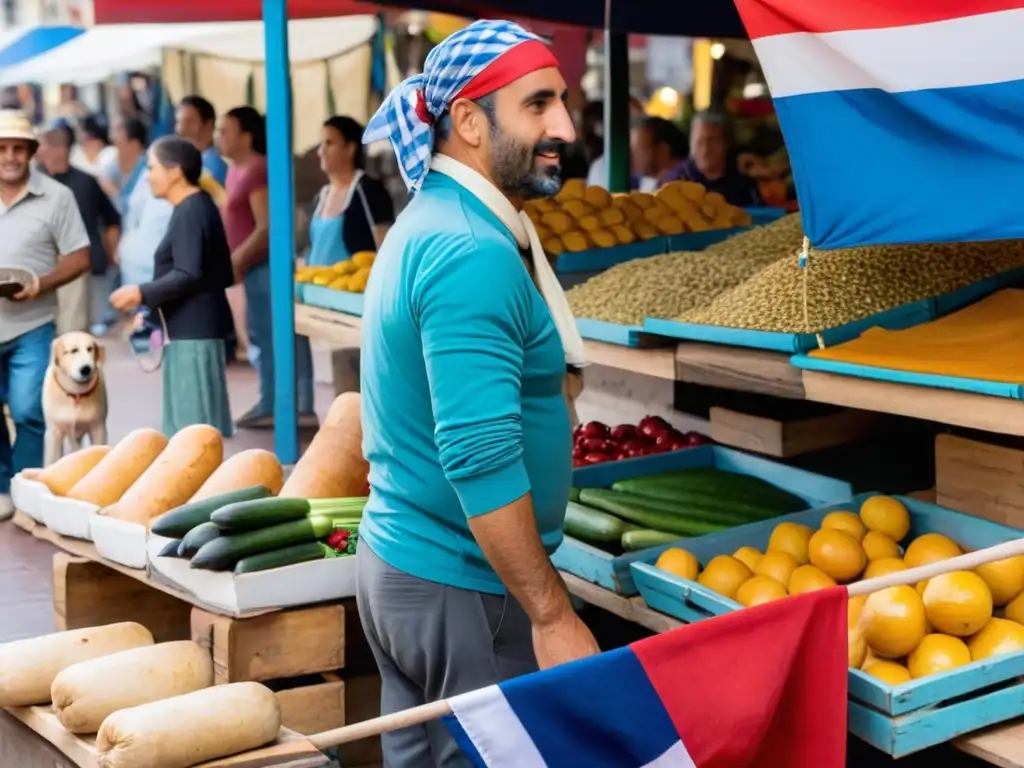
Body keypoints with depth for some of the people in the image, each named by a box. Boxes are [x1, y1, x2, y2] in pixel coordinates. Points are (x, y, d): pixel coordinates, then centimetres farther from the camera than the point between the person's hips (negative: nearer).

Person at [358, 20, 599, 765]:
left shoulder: (430, 220, 10)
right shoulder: (472, 253, -21)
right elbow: (482, 460, -27)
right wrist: (553, 615, -22)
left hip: (398, 560, 10)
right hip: (462, 587, -10)